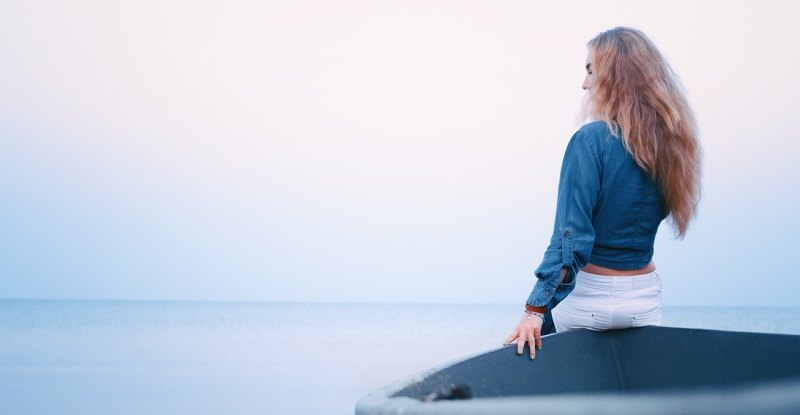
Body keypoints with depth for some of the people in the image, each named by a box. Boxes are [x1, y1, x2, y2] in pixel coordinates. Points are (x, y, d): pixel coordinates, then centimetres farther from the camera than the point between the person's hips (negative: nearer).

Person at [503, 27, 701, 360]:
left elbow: (571, 235, -20)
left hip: (588, 297, -5)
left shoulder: (591, 139, -16)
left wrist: (535, 309, -19)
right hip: (645, 298, 5)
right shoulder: (668, 142, 2)